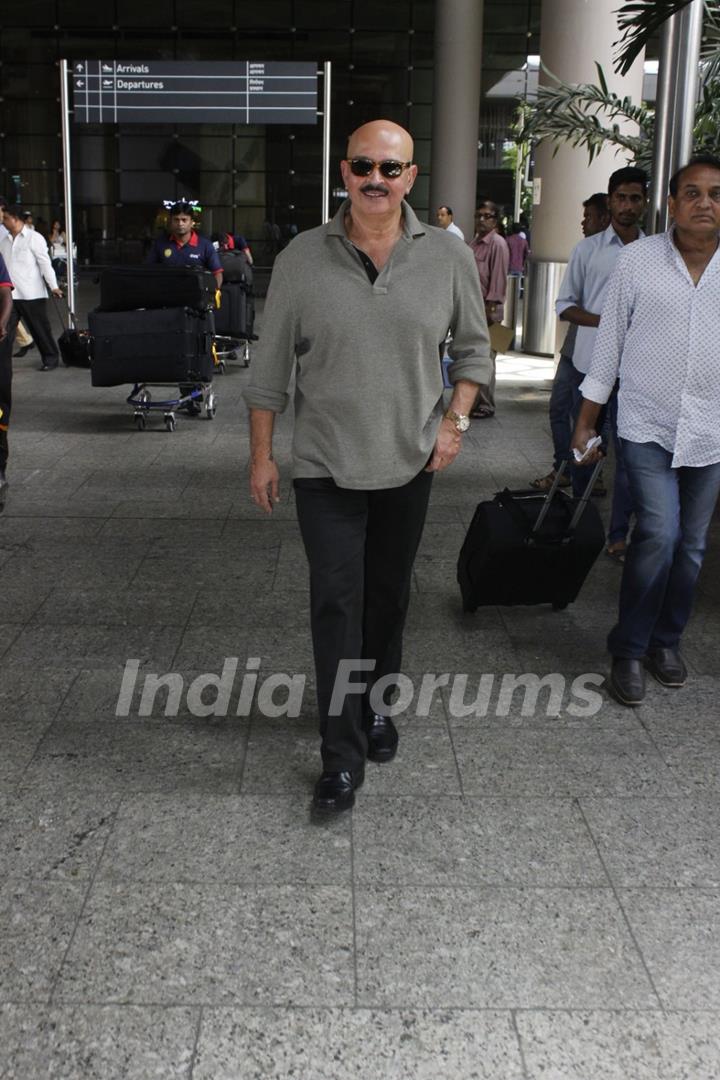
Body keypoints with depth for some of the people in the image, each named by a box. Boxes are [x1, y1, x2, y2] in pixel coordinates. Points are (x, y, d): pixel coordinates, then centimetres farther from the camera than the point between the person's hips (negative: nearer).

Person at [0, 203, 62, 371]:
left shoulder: (34, 238, -3)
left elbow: (45, 262, -6)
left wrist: (53, 286, -11)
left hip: (32, 294, -5)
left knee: (40, 328, 2)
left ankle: (50, 358, 14)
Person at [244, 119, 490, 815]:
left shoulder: (448, 258, -3)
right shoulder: (301, 259, -6)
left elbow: (473, 347, 10)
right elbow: (271, 367, 0)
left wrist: (454, 420, -2)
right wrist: (262, 455, 0)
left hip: (410, 464, 2)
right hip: (326, 468, -2)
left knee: (388, 597, 16)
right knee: (336, 606, -4)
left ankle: (376, 705, 38)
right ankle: (342, 757, 4)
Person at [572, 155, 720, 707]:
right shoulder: (638, 260, -2)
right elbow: (609, 343, 2)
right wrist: (586, 422, 3)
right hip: (647, 425, -2)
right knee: (658, 533, -14)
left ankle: (666, 641, 28)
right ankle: (628, 650, 3)